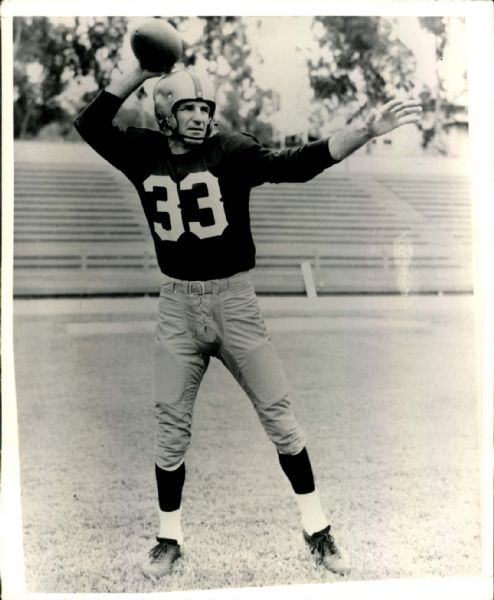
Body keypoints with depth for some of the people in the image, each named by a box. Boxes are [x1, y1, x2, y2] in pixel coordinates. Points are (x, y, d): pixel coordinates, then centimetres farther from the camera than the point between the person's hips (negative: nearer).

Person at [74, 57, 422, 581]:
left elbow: (296, 164, -18)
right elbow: (89, 124, -3)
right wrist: (141, 68, -10)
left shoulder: (231, 150, -7)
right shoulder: (144, 153, 1)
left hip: (233, 300, -1)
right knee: (171, 427, 8)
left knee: (278, 415, 4)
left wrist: (365, 131, -31)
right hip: (176, 305, 2)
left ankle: (316, 528, 19)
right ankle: (169, 538, 26)